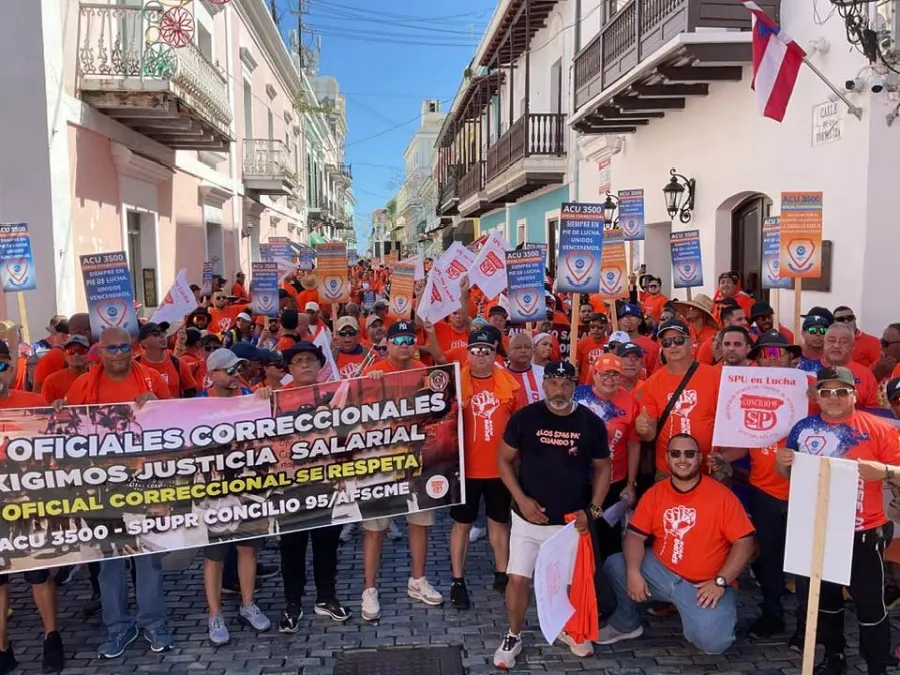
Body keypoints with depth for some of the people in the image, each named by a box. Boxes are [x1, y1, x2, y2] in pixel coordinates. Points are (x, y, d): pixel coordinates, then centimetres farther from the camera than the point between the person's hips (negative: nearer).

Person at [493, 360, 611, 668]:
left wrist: (593, 509, -6)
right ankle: (513, 637, 20)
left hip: (573, 520, 1)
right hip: (529, 517, -1)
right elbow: (505, 460, -1)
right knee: (518, 578, -3)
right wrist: (521, 499, -12)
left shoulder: (591, 423, -6)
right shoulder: (524, 417, -9)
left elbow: (602, 468, 4)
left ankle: (568, 628, 40)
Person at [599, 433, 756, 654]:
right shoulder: (654, 493, 1)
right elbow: (635, 535, -2)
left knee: (711, 640, -28)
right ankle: (626, 625, 10)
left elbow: (745, 542, -11)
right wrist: (633, 572, -20)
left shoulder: (722, 495, -10)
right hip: (661, 572, 4)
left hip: (706, 585, -4)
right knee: (614, 567, -16)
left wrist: (720, 582, -19)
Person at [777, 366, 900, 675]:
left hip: (862, 534, -4)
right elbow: (787, 474, 13)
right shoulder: (803, 427, 3)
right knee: (823, 597, 17)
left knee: (869, 603, 3)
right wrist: (782, 462, -9)